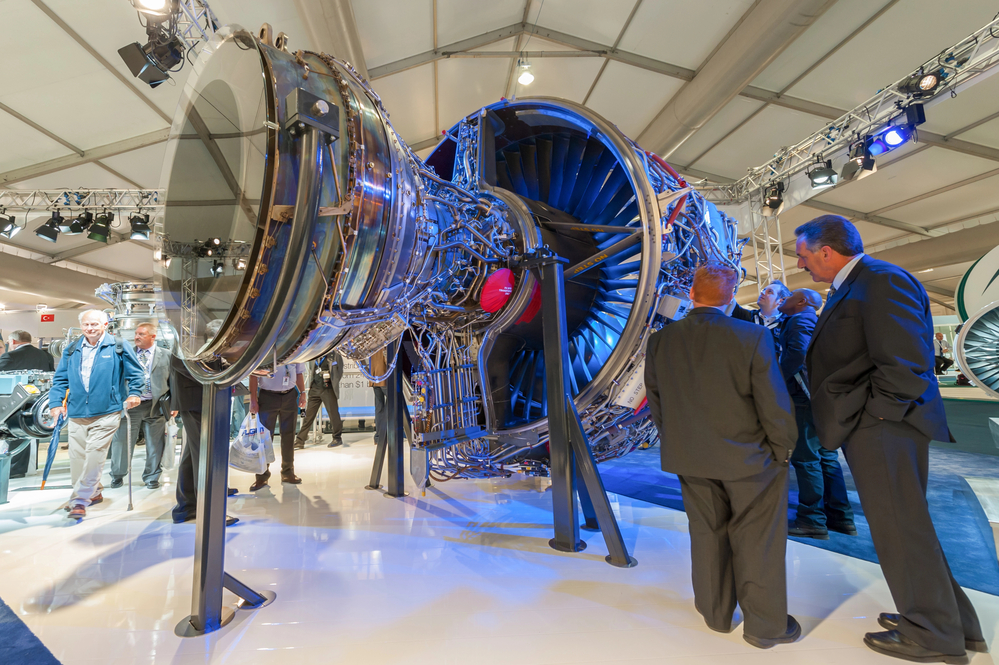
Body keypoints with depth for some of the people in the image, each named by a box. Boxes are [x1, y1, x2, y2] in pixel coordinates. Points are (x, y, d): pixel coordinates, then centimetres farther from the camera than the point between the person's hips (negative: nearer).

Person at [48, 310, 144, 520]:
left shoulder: (118, 348, -1)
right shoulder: (71, 350, 10)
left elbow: (136, 372, 5)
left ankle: (80, 500, 0)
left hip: (106, 413, -5)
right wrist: (56, 402, 5)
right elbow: (60, 379, 15)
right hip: (77, 413, 5)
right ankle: (93, 493, 29)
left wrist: (134, 393, -5)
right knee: (77, 455, 11)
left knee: (94, 455, -7)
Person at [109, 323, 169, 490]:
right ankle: (117, 476, 27)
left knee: (155, 445, 7)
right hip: (130, 404, 1)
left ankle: (151, 477, 21)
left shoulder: (166, 355, 5)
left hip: (155, 406, -1)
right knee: (122, 441, 6)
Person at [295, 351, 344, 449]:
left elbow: (339, 373, -1)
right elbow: (313, 373, 20)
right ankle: (300, 441, 10)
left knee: (333, 414, 1)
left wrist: (333, 385, -4)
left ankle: (337, 438, 15)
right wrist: (311, 386, 12)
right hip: (315, 389, 5)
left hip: (327, 389, -5)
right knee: (308, 415, 6)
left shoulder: (335, 356, -2)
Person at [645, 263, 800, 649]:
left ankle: (716, 613, 37)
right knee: (758, 541, 15)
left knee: (707, 534, 19)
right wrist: (782, 447, 3)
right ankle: (765, 625, 29)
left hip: (689, 457, 4)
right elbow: (774, 403, -13)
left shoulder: (660, 341, -7)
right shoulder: (752, 337, -17)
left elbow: (655, 401, 2)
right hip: (748, 456, -3)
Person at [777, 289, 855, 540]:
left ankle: (812, 520, 0)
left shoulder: (800, 319, -8)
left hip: (805, 397, -10)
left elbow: (796, 354, -22)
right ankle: (840, 516, 21)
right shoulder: (812, 320, 22)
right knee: (826, 456, 13)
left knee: (805, 458, -6)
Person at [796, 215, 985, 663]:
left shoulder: (882, 282, -18)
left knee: (900, 530, 5)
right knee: (902, 527, 21)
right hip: (867, 429, 10)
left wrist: (872, 415, -15)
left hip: (881, 427, -10)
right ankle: (955, 622, 38)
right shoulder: (849, 288, 13)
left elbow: (906, 367, -24)